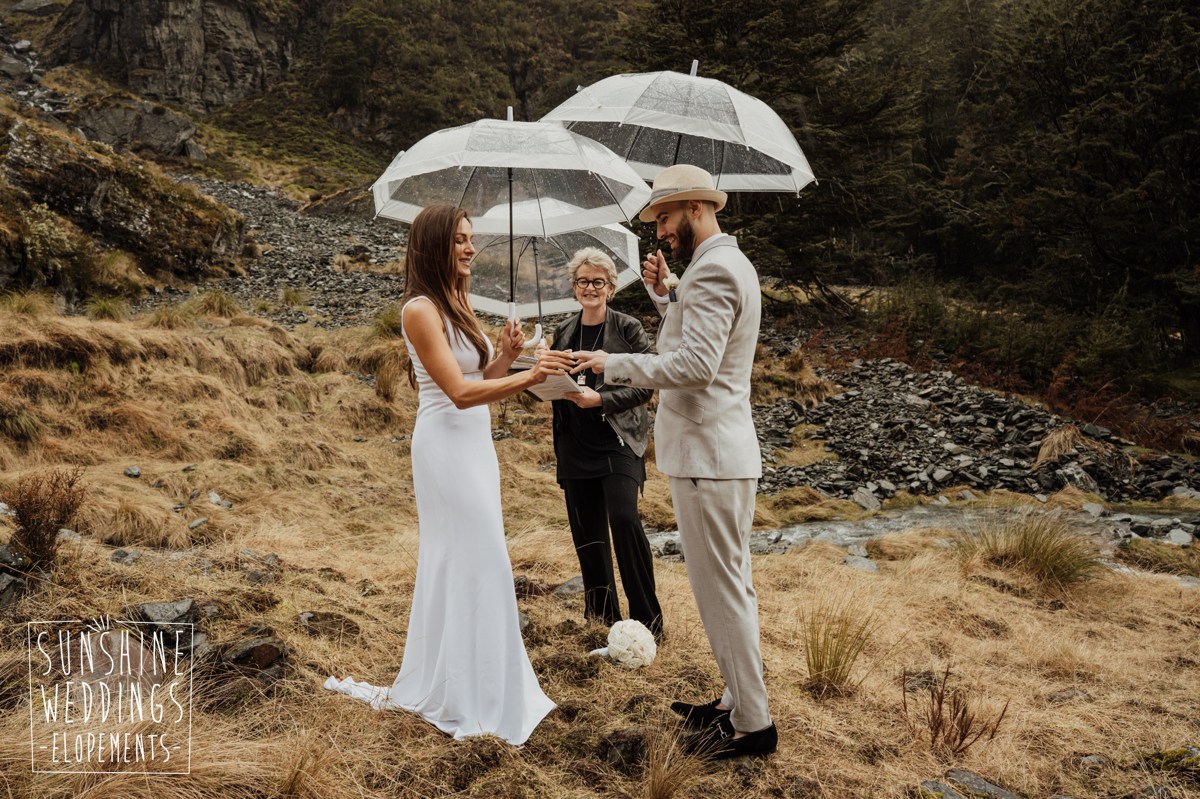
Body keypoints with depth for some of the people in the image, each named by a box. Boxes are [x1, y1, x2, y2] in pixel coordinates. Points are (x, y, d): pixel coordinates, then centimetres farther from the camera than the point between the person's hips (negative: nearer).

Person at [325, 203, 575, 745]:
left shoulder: (457, 304, 13)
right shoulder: (421, 310, -14)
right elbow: (460, 392, -21)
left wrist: (506, 354, -4)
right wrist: (528, 377, -31)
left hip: (473, 444, 9)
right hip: (447, 445, -9)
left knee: (452, 565, 15)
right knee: (478, 564, -6)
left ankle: (438, 687, 28)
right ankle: (476, 700, 5)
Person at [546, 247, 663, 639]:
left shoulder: (628, 328, -2)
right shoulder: (564, 333, 12)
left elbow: (644, 387, -7)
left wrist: (600, 399, -19)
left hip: (618, 441, -5)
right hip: (575, 447, 5)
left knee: (624, 519, -19)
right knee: (586, 532, 7)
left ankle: (647, 618, -5)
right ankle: (603, 616, 22)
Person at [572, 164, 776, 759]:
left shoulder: (712, 269, -17)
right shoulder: (727, 263, 17)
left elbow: (695, 365, -25)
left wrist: (613, 363, -17)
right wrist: (664, 292, 11)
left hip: (708, 455, -11)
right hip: (722, 449, 11)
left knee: (721, 590, -3)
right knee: (731, 585, 17)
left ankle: (752, 725, 7)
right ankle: (738, 701, 29)